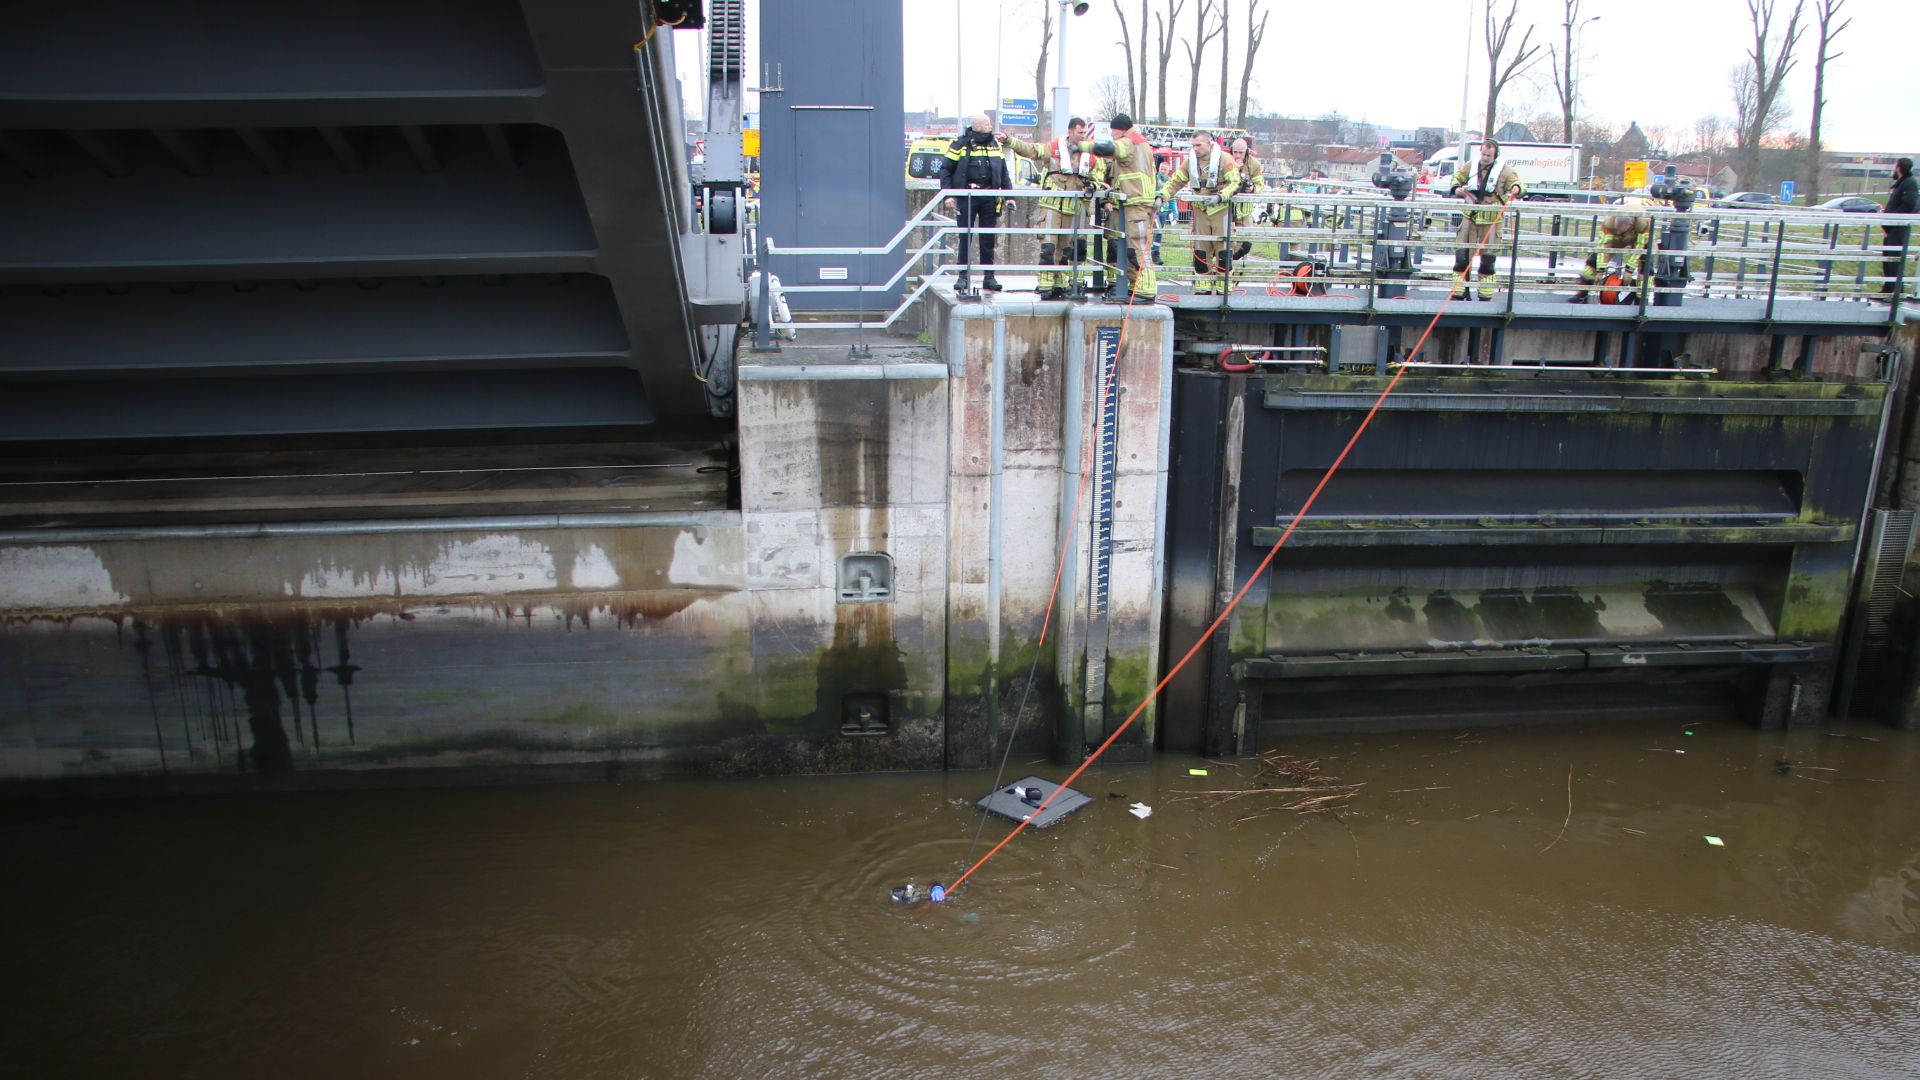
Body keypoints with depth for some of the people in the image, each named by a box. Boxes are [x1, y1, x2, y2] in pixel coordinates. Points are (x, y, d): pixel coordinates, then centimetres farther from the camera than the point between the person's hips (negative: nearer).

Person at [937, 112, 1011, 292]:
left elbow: (1004, 172, 17)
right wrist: (948, 195, -10)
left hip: (989, 197, 3)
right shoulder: (961, 144, -1)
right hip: (967, 197, -3)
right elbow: (946, 170, -1)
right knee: (965, 237, 0)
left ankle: (989, 277, 10)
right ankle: (963, 276, 7)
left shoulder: (995, 144, 12)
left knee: (988, 238, 5)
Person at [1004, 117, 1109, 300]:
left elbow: (1099, 177, 16)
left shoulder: (1092, 154, 8)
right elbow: (1029, 149, -8)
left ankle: (1061, 285, 17)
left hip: (1076, 208, 3)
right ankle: (1046, 286, -8)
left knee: (1068, 249, 8)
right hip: (1052, 205, -3)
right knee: (1048, 247, -9)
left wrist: (1093, 185, -8)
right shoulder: (1053, 148, 0)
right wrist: (1009, 140, -21)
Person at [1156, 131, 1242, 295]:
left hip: (1221, 209, -4)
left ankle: (1223, 289, 3)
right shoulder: (1190, 160, 4)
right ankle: (1203, 288, 14)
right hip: (1200, 210, 4)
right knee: (1200, 250, 6)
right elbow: (1175, 181, 7)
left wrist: (1220, 197, -27)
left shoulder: (1224, 159, -10)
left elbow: (1235, 182, -12)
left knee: (1223, 249, -4)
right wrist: (1162, 196, -8)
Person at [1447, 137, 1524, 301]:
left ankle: (1486, 294, 12)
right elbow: (1457, 178, 19)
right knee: (1462, 254, -1)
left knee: (1488, 257, 2)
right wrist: (1457, 188, -3)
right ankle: (1458, 292, 5)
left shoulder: (1505, 170, -3)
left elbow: (1516, 183, -2)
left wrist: (1516, 189, -27)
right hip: (1470, 216, 2)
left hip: (1491, 220, -2)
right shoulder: (1470, 166, 5)